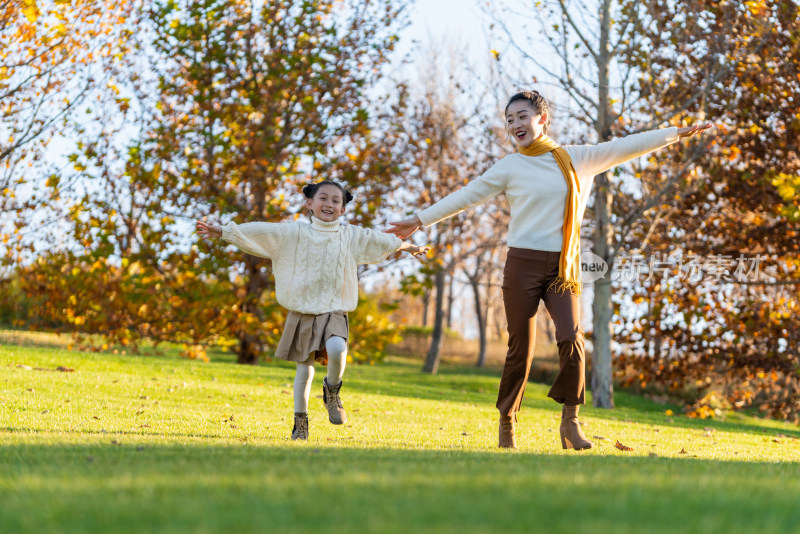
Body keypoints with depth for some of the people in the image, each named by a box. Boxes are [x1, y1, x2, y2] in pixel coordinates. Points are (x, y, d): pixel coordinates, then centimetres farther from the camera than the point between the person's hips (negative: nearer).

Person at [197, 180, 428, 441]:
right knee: (304, 368, 3)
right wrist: (221, 232, -8)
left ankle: (332, 390, 1)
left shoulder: (352, 236, 8)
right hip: (302, 310, 0)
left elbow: (383, 241, 24)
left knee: (336, 349, -28)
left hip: (334, 311, 0)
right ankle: (300, 422, 19)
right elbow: (257, 232, -3)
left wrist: (409, 247, 37)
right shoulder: (295, 233, 1)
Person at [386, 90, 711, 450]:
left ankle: (570, 420, -5)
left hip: (563, 268, 1)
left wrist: (676, 133, 8)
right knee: (520, 349, 0)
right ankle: (507, 421, 15)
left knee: (571, 338, -15)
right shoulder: (510, 167, 4)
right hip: (523, 263, -1)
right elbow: (467, 196, 6)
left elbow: (623, 148, 9)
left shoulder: (578, 160, 8)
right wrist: (422, 220, 4)